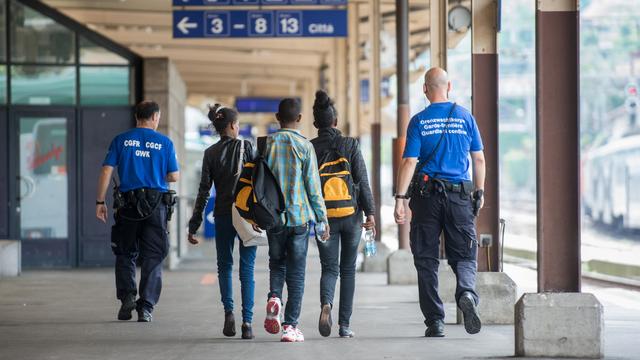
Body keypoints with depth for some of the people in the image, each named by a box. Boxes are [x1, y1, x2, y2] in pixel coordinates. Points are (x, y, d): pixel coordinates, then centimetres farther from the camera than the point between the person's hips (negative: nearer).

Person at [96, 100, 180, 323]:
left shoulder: (121, 140, 4)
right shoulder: (164, 142, 3)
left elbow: (106, 172, -2)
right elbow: (174, 177, 3)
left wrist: (100, 202, 2)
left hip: (128, 202, 1)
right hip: (157, 204, 0)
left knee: (125, 254, 15)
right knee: (152, 257, 5)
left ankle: (127, 297, -2)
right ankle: (146, 308, 1)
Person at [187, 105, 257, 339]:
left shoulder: (211, 153, 1)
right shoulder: (247, 147, -4)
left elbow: (204, 190, -1)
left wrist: (194, 224, 2)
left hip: (223, 215, 1)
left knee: (224, 266, 15)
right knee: (247, 268, 3)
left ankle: (229, 312, -4)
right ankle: (247, 322, -4)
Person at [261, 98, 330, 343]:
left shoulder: (267, 144, 2)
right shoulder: (304, 146, -4)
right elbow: (313, 186, -4)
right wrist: (322, 218, 3)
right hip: (299, 216, -2)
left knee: (276, 262, 19)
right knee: (296, 271, 4)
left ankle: (274, 297, -10)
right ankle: (290, 325, 1)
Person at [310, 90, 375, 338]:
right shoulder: (350, 145, -5)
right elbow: (362, 181, -8)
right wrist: (370, 213, -4)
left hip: (324, 215, 0)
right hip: (351, 215, 0)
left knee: (329, 268, 7)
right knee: (348, 269, 11)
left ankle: (326, 303, -24)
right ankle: (344, 325, 9)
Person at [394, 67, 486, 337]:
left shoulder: (419, 121, -2)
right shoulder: (465, 118, 4)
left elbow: (409, 162, -8)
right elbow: (479, 159, 7)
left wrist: (400, 198, -7)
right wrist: (480, 191, 18)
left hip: (427, 194, -1)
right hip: (460, 195, 1)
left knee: (426, 260, 7)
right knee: (463, 255, 7)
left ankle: (435, 321, 5)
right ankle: (467, 293, -24)